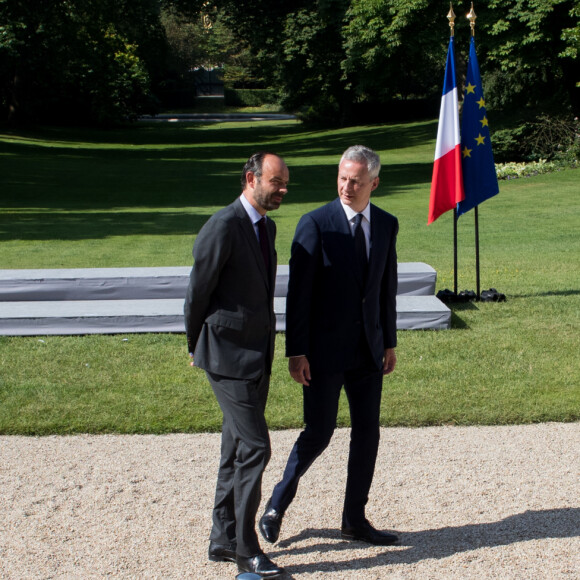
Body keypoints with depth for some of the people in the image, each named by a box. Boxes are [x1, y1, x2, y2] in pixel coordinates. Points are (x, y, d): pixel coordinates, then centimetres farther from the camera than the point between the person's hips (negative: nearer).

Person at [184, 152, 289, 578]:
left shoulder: (267, 227, 12)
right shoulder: (223, 227, -17)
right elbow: (198, 291, -10)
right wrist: (196, 347, 2)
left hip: (257, 356, 9)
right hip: (228, 356, -9)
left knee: (238, 448, 13)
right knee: (254, 447, -9)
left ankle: (223, 540, 24)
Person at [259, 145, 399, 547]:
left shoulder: (386, 224, 6)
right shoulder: (316, 224, -10)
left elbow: (387, 287, 13)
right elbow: (298, 294, -11)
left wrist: (389, 343, 12)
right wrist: (296, 352, -14)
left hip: (368, 349, 5)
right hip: (325, 350, -5)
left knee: (367, 432, 7)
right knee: (318, 434, -1)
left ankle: (355, 520, 20)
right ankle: (278, 503, 22)